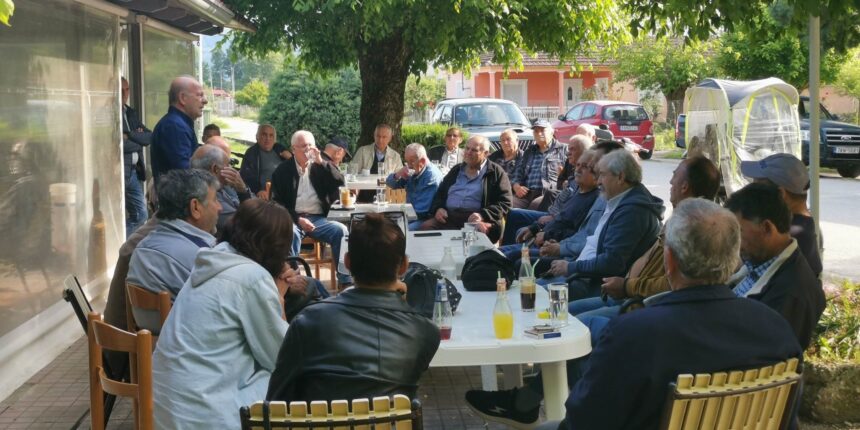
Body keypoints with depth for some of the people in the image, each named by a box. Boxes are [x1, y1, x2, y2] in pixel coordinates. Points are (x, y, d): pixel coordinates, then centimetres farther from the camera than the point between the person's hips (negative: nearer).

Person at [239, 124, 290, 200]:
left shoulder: (279, 148, 18)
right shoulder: (251, 153, 3)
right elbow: (247, 176, -11)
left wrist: (290, 157, 4)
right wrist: (258, 190, -27)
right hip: (265, 195, -5)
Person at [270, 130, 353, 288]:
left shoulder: (320, 167, 14)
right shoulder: (283, 170, 8)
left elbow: (340, 182, -1)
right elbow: (277, 202, 2)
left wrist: (321, 162, -10)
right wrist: (298, 219, -13)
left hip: (319, 218, 2)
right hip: (294, 218, -2)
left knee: (341, 230, -25)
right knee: (291, 232, -36)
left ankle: (346, 281, -20)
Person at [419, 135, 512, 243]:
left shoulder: (496, 172, 10)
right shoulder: (457, 170, 26)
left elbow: (504, 203, 1)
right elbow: (439, 193, 28)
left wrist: (483, 215, -15)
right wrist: (438, 208, 4)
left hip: (474, 219, -4)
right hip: (449, 217, 4)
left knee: (480, 229, -39)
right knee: (426, 227, -25)